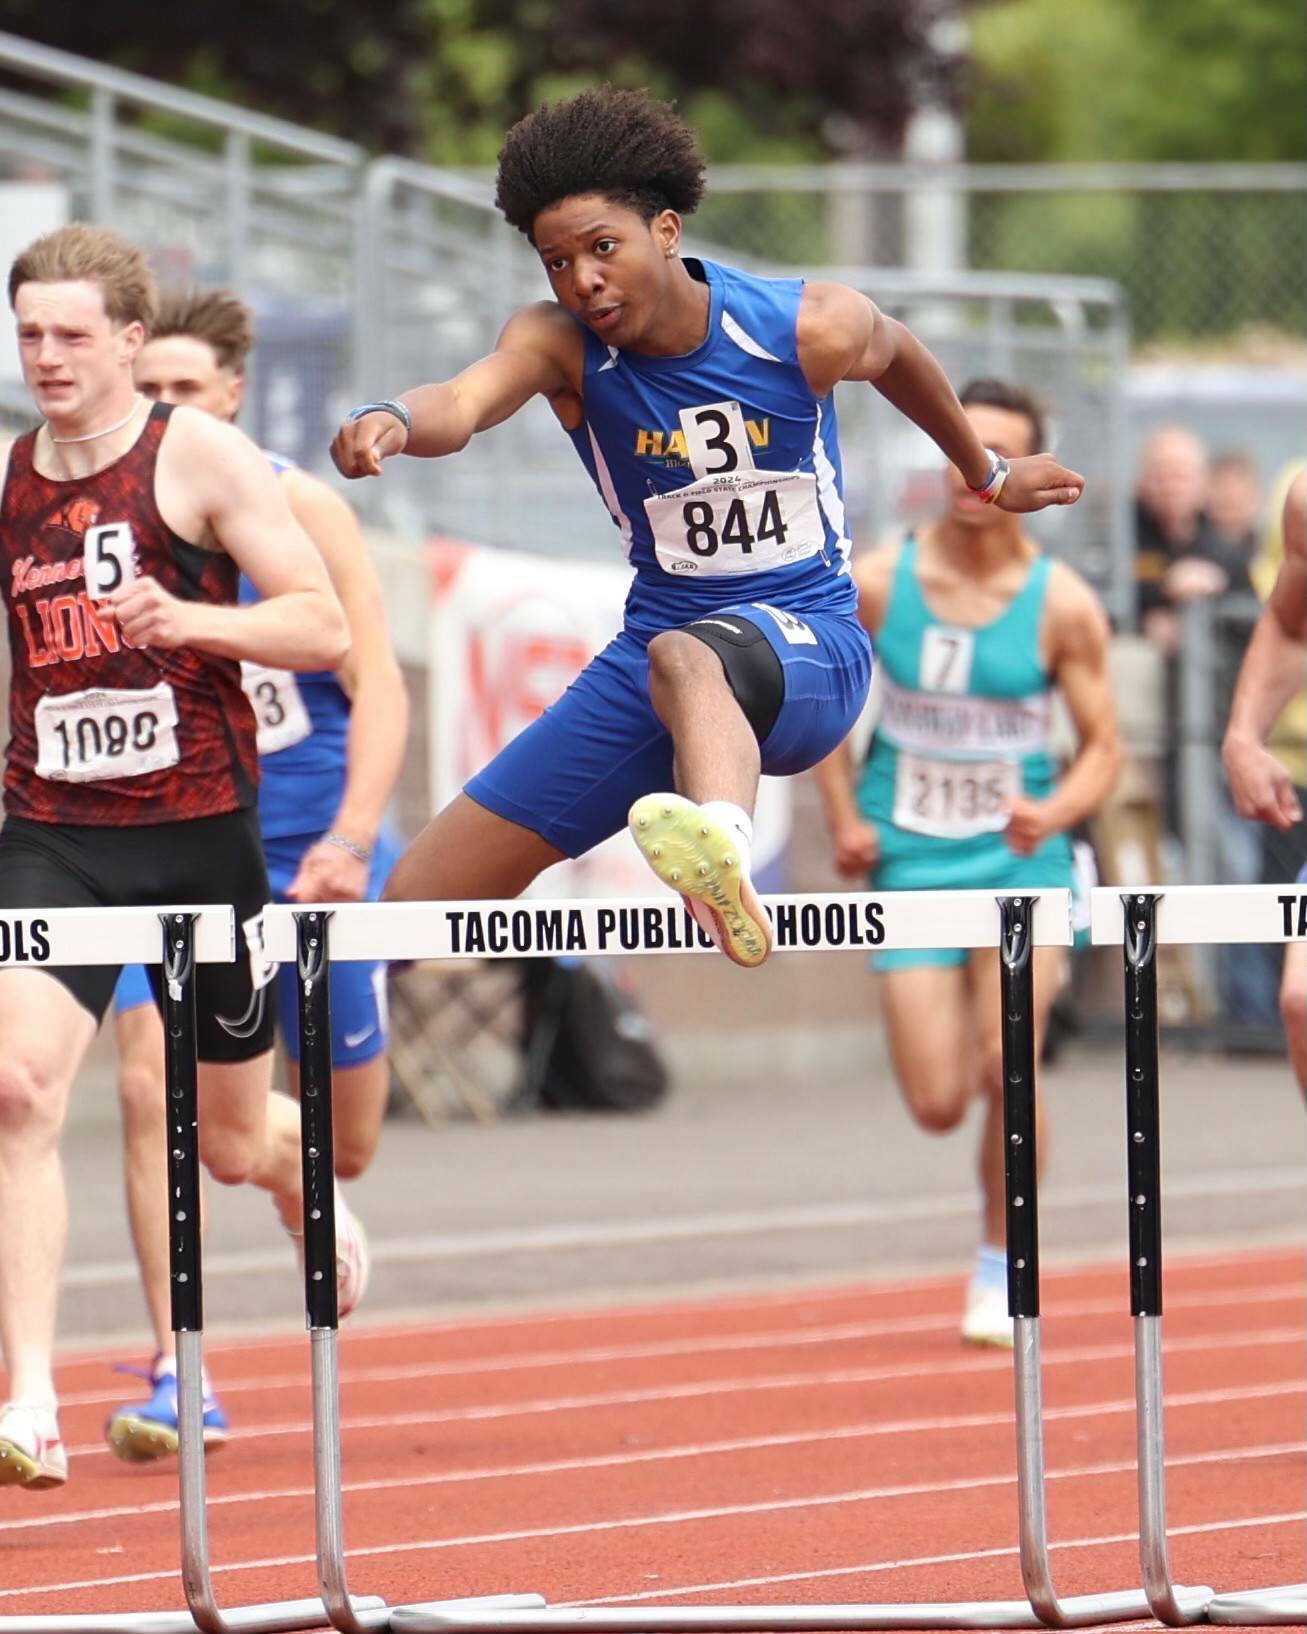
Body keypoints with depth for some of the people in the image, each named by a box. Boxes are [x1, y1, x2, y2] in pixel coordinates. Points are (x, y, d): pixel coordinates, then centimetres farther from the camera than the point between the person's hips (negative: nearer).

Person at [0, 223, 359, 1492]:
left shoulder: (200, 458, -5)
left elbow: (325, 629, -9)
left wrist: (188, 621, -24)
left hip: (198, 827, -2)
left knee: (234, 1137, 13)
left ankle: (313, 1183, 52)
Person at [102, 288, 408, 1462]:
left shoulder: (300, 511, -8)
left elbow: (377, 687, -9)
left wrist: (350, 838, -20)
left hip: (306, 851, -1)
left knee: (342, 1135, 11)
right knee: (153, 1089, -19)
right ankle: (178, 1376, -16)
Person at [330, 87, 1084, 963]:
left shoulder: (811, 328, -10)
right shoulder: (560, 344, -9)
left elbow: (897, 352, 14)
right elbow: (466, 401, -31)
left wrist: (990, 476, 32)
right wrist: (392, 421, -56)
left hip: (808, 649, -5)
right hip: (658, 643, 5)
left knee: (682, 658, -45)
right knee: (420, 901, -3)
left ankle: (725, 860, -78)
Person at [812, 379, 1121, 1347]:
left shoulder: (1062, 605, -7)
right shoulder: (877, 585, -4)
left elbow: (1103, 747, -2)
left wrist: (1055, 812, -22)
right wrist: (842, 816, 1)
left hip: (1021, 860, -2)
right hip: (912, 862, 2)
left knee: (1006, 1069, -18)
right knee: (937, 1105, -3)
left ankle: (1001, 1274, 3)